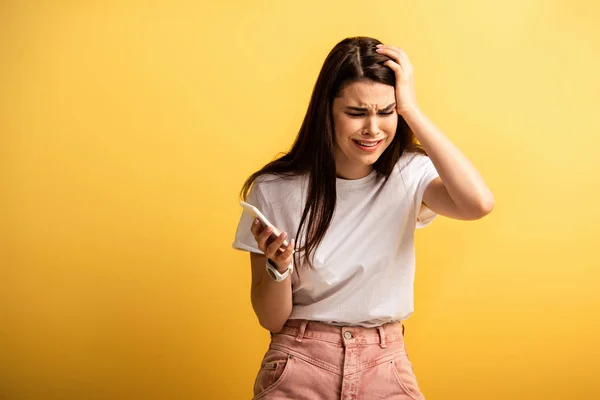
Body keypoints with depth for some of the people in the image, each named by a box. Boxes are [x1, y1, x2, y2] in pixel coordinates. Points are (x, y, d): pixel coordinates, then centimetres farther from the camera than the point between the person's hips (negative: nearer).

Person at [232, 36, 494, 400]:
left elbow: (479, 203, -27)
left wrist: (412, 110, -20)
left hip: (385, 368, 1)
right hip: (299, 368, 0)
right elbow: (271, 319, -1)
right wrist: (278, 266, -23)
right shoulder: (274, 190, -7)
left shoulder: (410, 175, -5)